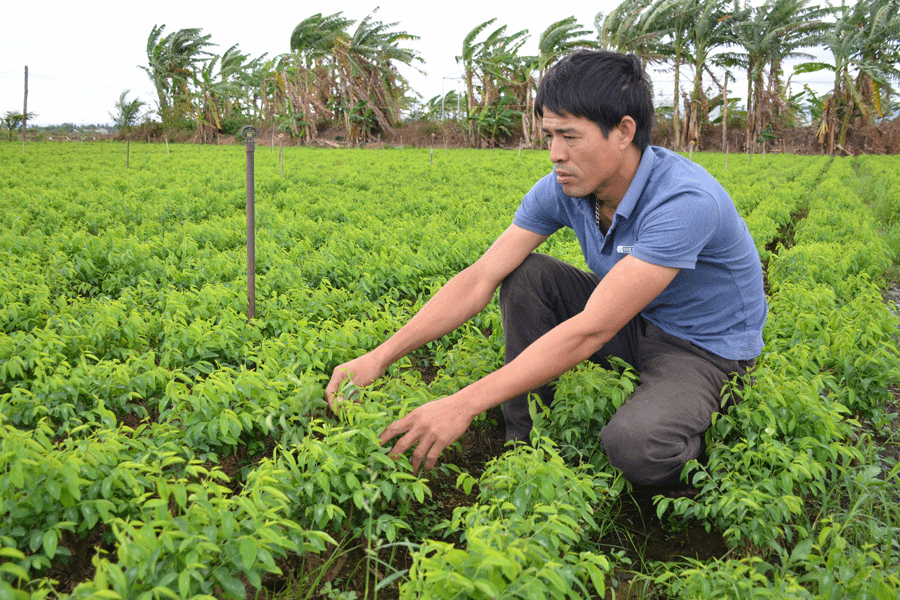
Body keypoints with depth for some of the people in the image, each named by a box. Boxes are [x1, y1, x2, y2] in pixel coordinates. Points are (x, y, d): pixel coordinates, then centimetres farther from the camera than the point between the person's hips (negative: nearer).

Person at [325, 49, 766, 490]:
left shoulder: (685, 201, -34)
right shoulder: (563, 189, -13)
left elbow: (591, 330, -39)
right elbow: (480, 278, -16)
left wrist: (464, 404, -41)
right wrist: (380, 357, -26)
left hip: (706, 347, -6)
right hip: (634, 322, 6)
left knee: (633, 446, -35)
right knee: (523, 275, -13)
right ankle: (524, 442, -3)